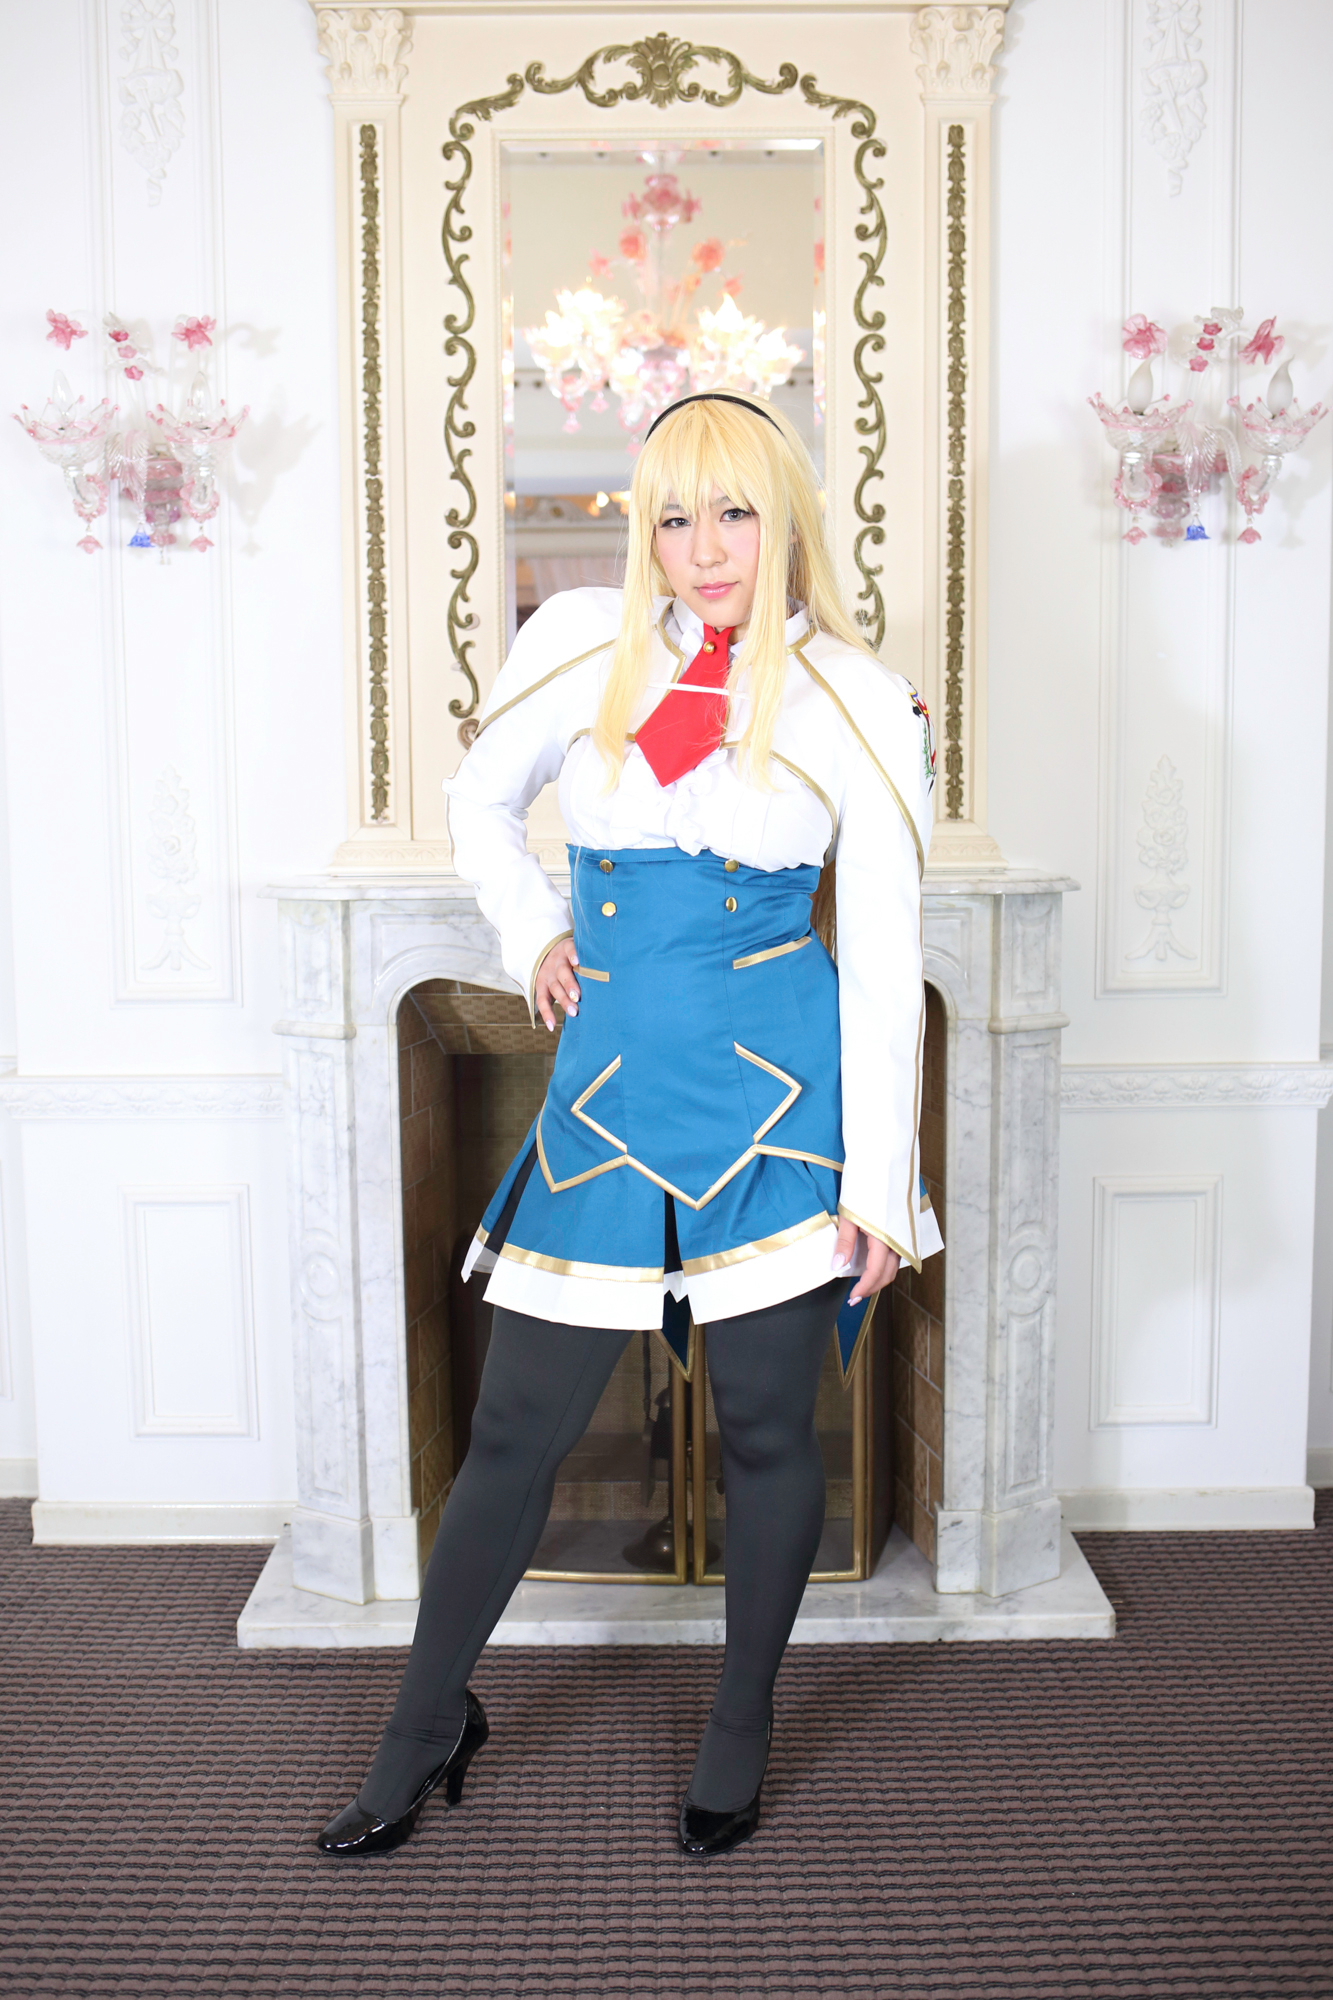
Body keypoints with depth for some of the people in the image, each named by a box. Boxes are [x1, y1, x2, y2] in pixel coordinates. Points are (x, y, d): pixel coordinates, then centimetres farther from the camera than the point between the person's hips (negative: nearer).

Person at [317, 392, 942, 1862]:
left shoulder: (857, 705, -4)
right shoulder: (579, 649, 1)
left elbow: (884, 964, -4)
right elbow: (478, 803, 21)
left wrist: (878, 1183, -5)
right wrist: (533, 932, 6)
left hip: (775, 1094, -1)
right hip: (611, 1087, 2)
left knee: (766, 1431, 10)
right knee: (513, 1430, 8)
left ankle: (741, 1733, 33)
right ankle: (427, 1726, 29)